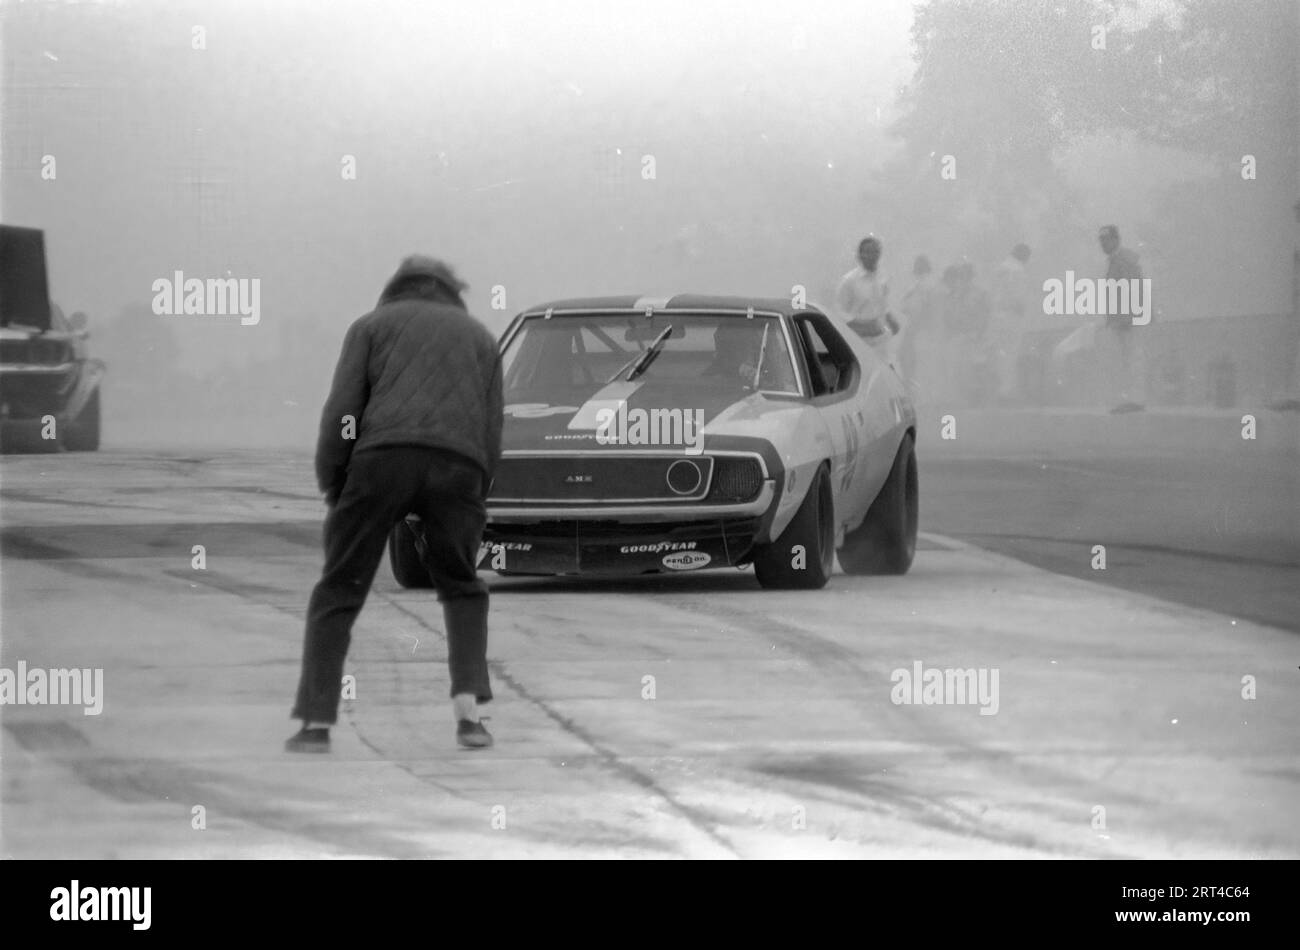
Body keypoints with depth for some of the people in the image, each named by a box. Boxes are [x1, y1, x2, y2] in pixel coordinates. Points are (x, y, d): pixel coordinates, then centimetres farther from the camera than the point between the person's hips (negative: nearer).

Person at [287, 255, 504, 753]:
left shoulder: (373, 325, 23)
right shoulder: (478, 334, 30)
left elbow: (341, 411, 9)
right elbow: (492, 429, 21)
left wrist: (332, 487, 13)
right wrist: (475, 501, 23)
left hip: (384, 455, -2)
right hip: (459, 466, 2)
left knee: (338, 592, 4)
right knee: (462, 590, 20)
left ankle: (317, 721, -3)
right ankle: (469, 704, 3)